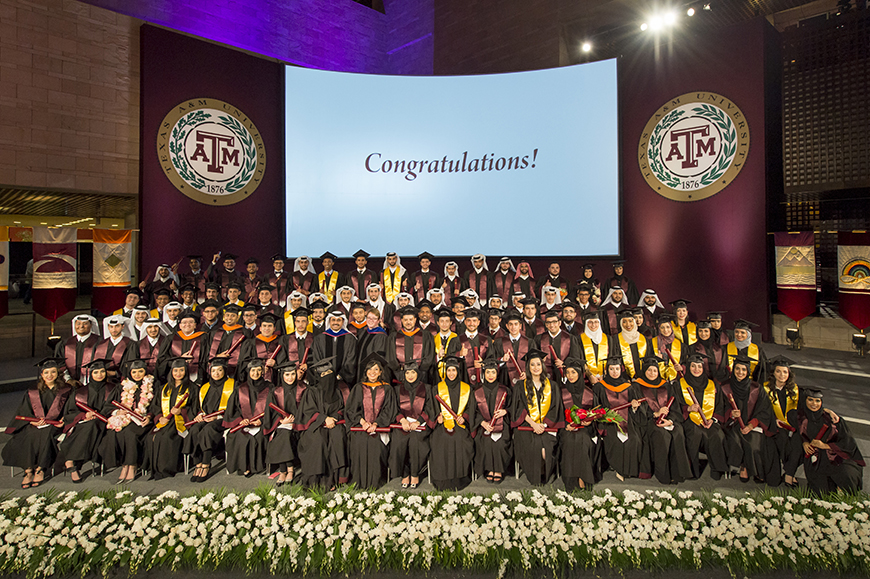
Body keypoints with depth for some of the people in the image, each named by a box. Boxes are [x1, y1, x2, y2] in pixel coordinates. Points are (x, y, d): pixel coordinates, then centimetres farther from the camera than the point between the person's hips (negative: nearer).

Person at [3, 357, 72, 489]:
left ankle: (40, 469, -24)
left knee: (45, 434, -33)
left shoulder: (65, 390, 9)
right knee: (29, 436, -29)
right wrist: (33, 421, -12)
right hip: (34, 425, 2)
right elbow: (24, 412, 8)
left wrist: (63, 421, -13)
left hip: (54, 425, -2)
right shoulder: (32, 392, 14)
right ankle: (28, 470, -23)